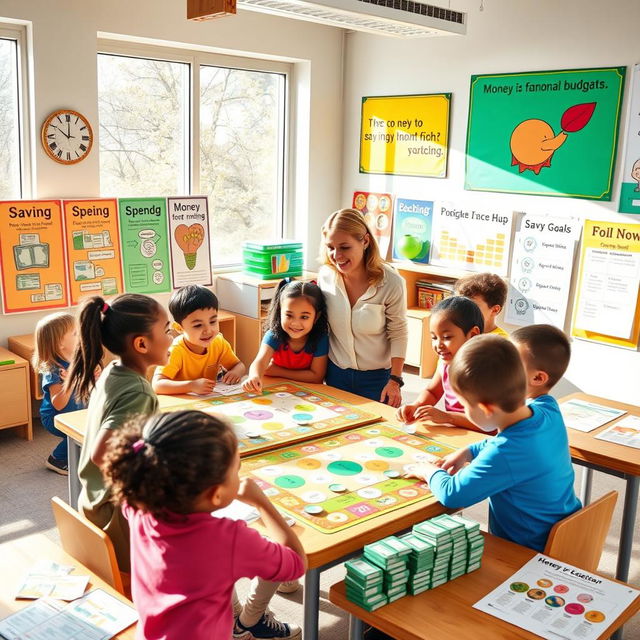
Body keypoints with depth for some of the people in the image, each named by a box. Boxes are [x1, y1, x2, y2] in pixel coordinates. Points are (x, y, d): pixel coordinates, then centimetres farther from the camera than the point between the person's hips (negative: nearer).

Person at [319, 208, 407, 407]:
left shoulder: (391, 282, -19)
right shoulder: (325, 275, -8)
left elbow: (398, 335, -10)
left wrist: (395, 380, -12)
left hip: (377, 377, -3)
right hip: (336, 373, 3)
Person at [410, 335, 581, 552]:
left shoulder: (503, 456, -34)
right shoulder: (549, 414, -9)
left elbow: (451, 495, -23)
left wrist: (431, 472, -3)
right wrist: (469, 451, 6)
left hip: (527, 552, -8)